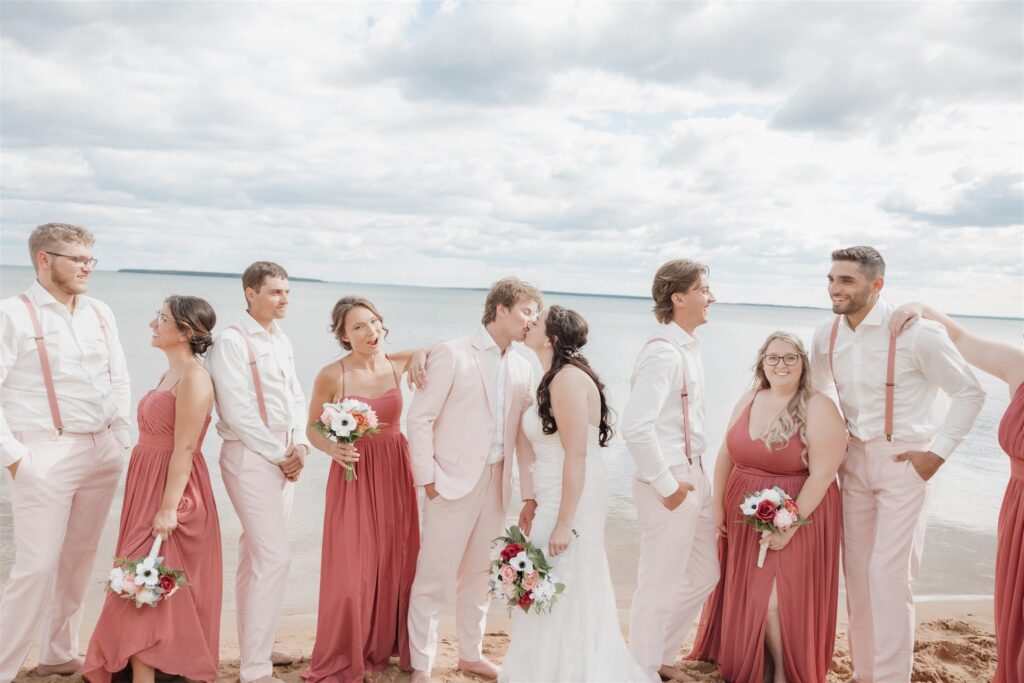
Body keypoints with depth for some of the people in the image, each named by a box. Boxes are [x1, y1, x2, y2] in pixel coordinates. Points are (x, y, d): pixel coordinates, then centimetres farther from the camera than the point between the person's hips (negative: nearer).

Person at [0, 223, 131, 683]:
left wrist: (121, 439, 8)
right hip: (46, 455, -5)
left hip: (101, 452, 5)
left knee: (79, 559, 12)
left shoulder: (100, 313, 11)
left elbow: (119, 379, 15)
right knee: (37, 565, -6)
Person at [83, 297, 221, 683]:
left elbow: (184, 448, -20)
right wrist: (153, 502, 16)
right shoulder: (169, 375, 14)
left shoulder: (193, 378, -16)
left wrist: (168, 507, -22)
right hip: (148, 487, 10)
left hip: (173, 489, -10)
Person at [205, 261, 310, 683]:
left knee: (256, 554, 16)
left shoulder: (282, 341, 13)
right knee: (276, 557, -10)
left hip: (285, 457, 8)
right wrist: (280, 454, -12)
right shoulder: (232, 341, -12)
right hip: (251, 457, -8)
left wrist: (300, 445, -1)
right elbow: (237, 412, -17)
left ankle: (256, 647, 28)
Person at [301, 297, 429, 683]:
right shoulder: (332, 375, -10)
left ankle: (387, 645, 33)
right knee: (351, 569, -1)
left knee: (396, 563, 11)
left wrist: (420, 355, -8)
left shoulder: (397, 363, -1)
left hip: (395, 473, 3)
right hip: (353, 475, -3)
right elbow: (312, 428, 0)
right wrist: (331, 448, -20)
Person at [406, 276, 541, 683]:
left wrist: (529, 492, 8)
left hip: (497, 484, 6)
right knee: (433, 578, 1)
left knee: (479, 574, 17)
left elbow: (523, 434, 11)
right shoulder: (452, 354, -7)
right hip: (454, 482, -6)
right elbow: (420, 418, -8)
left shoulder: (522, 368, 11)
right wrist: (428, 477, -11)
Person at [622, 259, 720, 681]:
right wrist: (666, 485, -21)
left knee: (704, 575, 21)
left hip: (694, 476, 10)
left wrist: (695, 473, 11)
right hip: (670, 483, -10)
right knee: (659, 587, 5)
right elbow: (635, 427, -30)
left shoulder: (689, 348, 9)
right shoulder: (663, 353, -20)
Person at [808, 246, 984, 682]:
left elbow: (970, 393, -8)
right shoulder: (826, 335, 0)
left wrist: (937, 453, -11)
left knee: (889, 574, -7)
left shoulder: (915, 332, -17)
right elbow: (818, 391, 19)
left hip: (903, 462, -5)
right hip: (854, 459, 5)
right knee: (856, 570, 11)